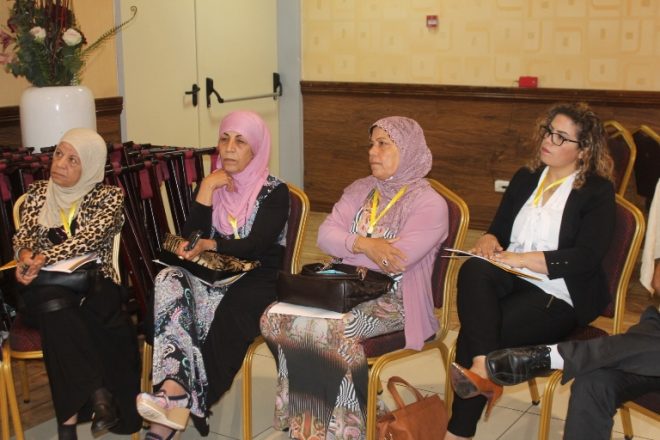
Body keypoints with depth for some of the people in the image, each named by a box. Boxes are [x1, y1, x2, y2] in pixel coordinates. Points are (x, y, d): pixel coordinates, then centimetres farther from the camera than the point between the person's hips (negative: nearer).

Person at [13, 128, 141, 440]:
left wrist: (43, 259, -22)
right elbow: (21, 237, 13)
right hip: (49, 287, 2)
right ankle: (99, 396, -36)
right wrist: (25, 256, -11)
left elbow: (90, 237, -13)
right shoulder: (38, 193, 14)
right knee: (56, 305, -34)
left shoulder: (109, 196, 2)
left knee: (59, 312, -35)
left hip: (94, 284, -1)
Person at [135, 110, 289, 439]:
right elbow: (191, 238, 4)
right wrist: (207, 188, -4)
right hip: (215, 276, 4)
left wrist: (211, 244, -28)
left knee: (225, 317, -36)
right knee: (169, 281, -29)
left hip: (257, 280, -3)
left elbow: (256, 245, -12)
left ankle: (175, 400, -33)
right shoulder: (214, 185, 16)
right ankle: (175, 394, -43)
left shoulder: (274, 192, 3)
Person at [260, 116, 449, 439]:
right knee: (276, 317, -16)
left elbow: (398, 260, -19)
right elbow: (325, 235, 2)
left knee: (330, 328, -33)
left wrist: (347, 249, -7)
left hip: (393, 299, -6)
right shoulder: (359, 190, 14)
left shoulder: (429, 203, -6)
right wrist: (364, 245, -17)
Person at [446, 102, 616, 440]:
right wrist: (489, 242, -7)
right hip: (511, 282, 5)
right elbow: (497, 229, 19)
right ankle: (481, 370, -43)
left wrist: (519, 258, -16)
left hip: (559, 297, -5)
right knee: (473, 270, -32)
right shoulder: (525, 178, 18)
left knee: (476, 331, -30)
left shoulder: (597, 192, 1)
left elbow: (586, 258, -12)